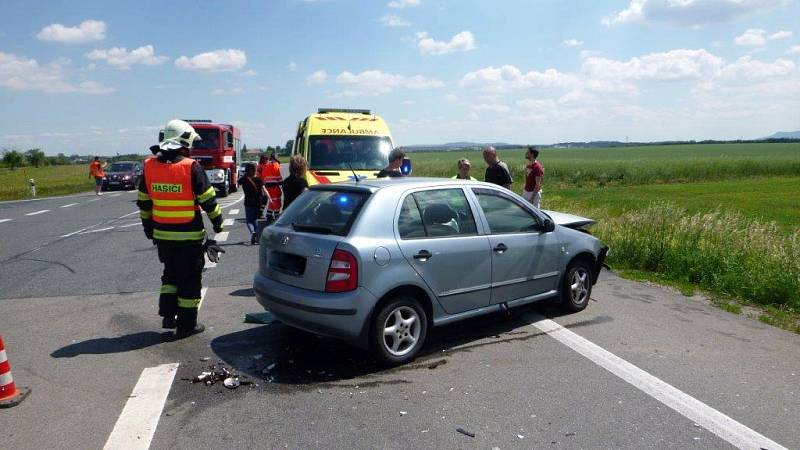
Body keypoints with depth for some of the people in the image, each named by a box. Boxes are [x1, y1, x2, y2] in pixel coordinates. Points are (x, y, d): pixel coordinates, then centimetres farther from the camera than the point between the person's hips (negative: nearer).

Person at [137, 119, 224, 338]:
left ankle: (168, 314, 22)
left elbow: (143, 203, 10)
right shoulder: (191, 167, -14)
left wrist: (149, 227, 21)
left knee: (171, 274, 23)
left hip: (162, 234, 5)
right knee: (190, 279, 6)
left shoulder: (149, 166, 3)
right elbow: (208, 200, -10)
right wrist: (217, 221, 5)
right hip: (189, 235, -5)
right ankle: (186, 324, 12)